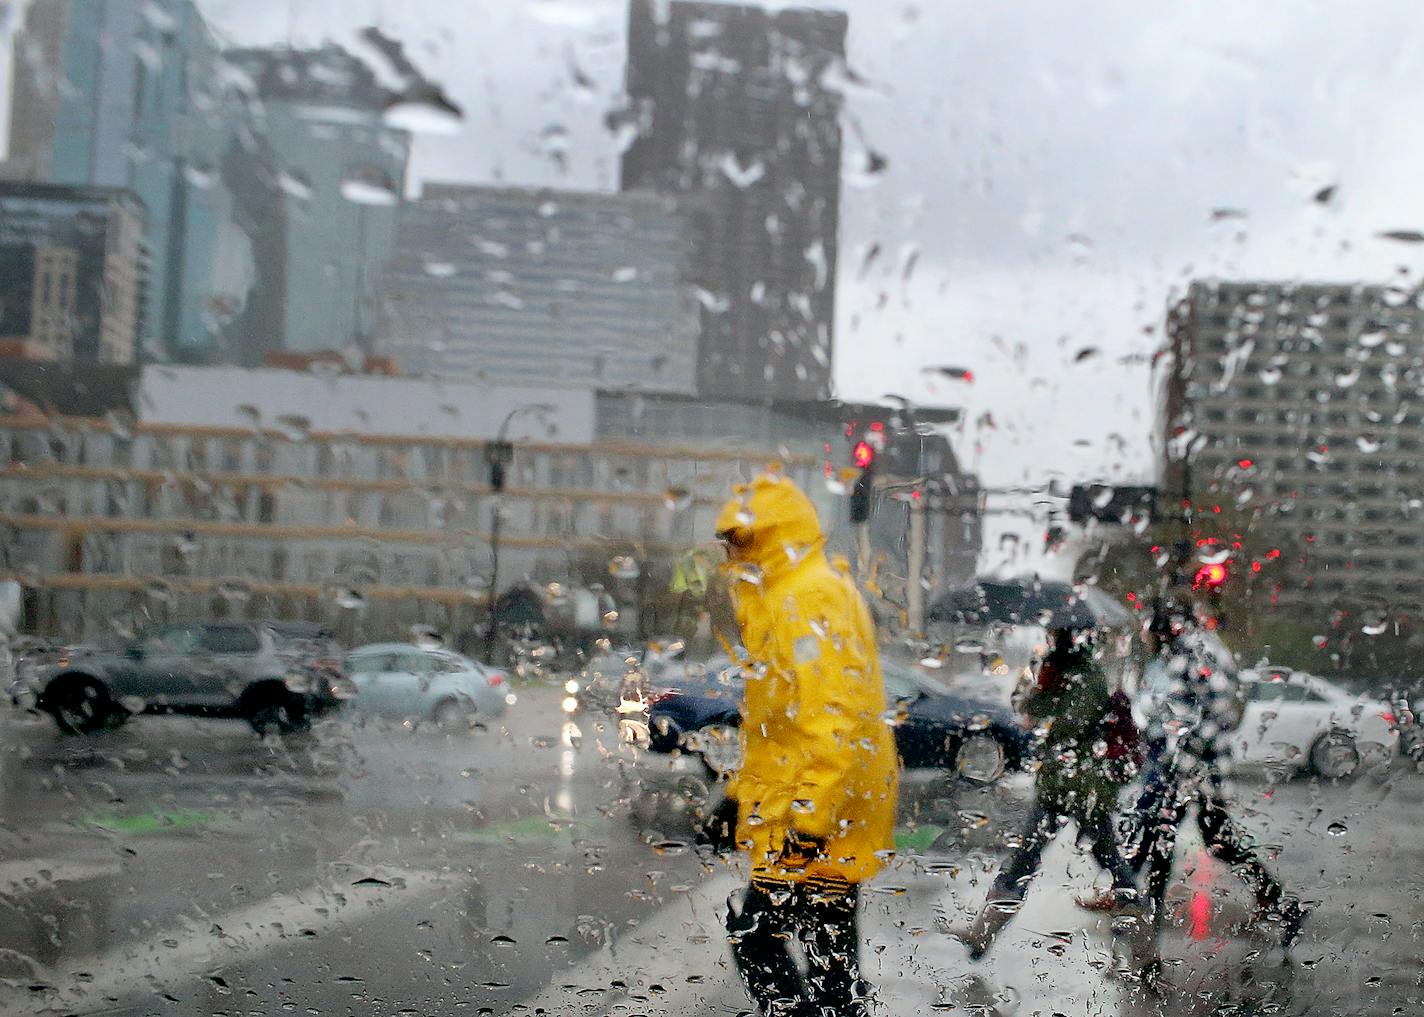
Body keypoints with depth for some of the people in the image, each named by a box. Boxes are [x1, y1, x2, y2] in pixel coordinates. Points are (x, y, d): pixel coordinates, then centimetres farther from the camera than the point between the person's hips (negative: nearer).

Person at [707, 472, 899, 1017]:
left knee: (753, 932, -9)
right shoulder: (783, 599, 19)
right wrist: (743, 790, 26)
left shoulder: (810, 600, -16)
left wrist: (812, 811, -26)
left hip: (816, 812, -11)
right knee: (830, 948, 14)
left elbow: (833, 715, -25)